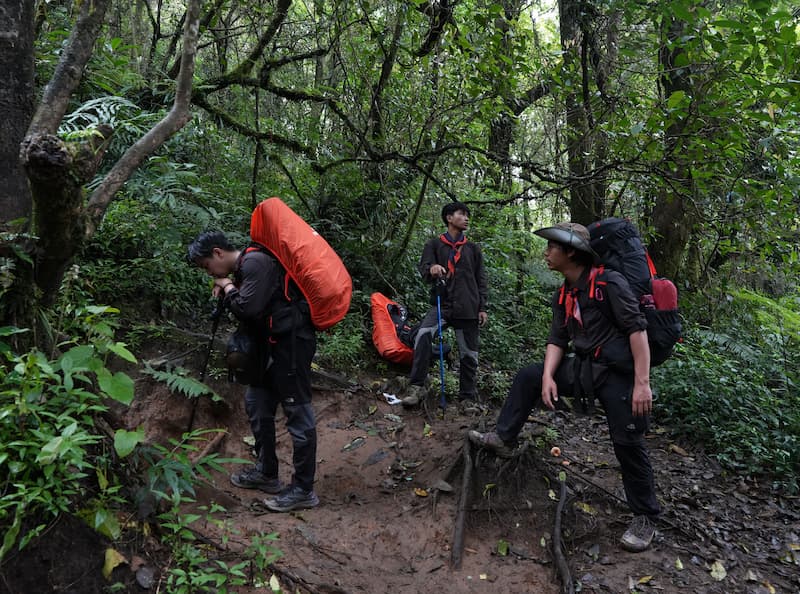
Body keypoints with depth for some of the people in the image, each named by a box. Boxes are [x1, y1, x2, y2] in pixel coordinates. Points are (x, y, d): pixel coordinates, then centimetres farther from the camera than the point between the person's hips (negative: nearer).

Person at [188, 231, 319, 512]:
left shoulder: (255, 262, -15)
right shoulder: (243, 267, 15)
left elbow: (249, 309, -24)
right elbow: (246, 311, 20)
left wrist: (227, 287, -7)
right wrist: (227, 291, 3)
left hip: (291, 341, -11)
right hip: (271, 344, 11)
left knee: (297, 413, -4)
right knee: (257, 403, 17)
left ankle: (304, 490, 6)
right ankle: (266, 472, 31)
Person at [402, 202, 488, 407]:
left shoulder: (473, 248, 16)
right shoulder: (434, 244, 10)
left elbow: (481, 280, 15)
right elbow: (423, 268, -2)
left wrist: (482, 308, 6)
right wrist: (432, 268, -26)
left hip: (467, 308, 2)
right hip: (442, 304, -2)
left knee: (468, 354, 3)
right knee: (424, 334, -28)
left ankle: (468, 397, 18)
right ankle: (416, 387, -23)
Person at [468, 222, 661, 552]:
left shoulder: (609, 283, -16)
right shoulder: (563, 296, 8)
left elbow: (637, 329, -19)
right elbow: (556, 339, 7)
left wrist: (642, 383, -24)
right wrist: (547, 377, -8)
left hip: (618, 373, -7)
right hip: (583, 368, 8)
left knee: (628, 444, -4)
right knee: (528, 377, 4)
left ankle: (645, 519, 13)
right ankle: (503, 438, 15)